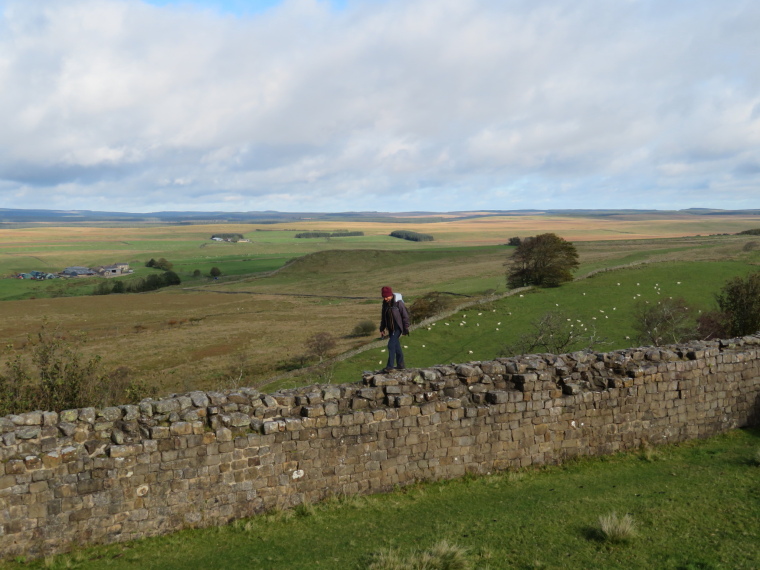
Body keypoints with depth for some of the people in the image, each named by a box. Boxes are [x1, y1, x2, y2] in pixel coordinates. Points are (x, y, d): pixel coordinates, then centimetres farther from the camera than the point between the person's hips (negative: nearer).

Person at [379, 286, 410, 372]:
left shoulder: (398, 303, -16)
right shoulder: (385, 303, 5)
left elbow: (405, 315, -12)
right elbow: (383, 316, 14)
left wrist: (406, 328, -12)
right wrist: (382, 329, 14)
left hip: (397, 328, -7)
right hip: (391, 328, 7)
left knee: (391, 345, -15)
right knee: (396, 346, 13)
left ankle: (390, 366, -13)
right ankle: (400, 365, 22)